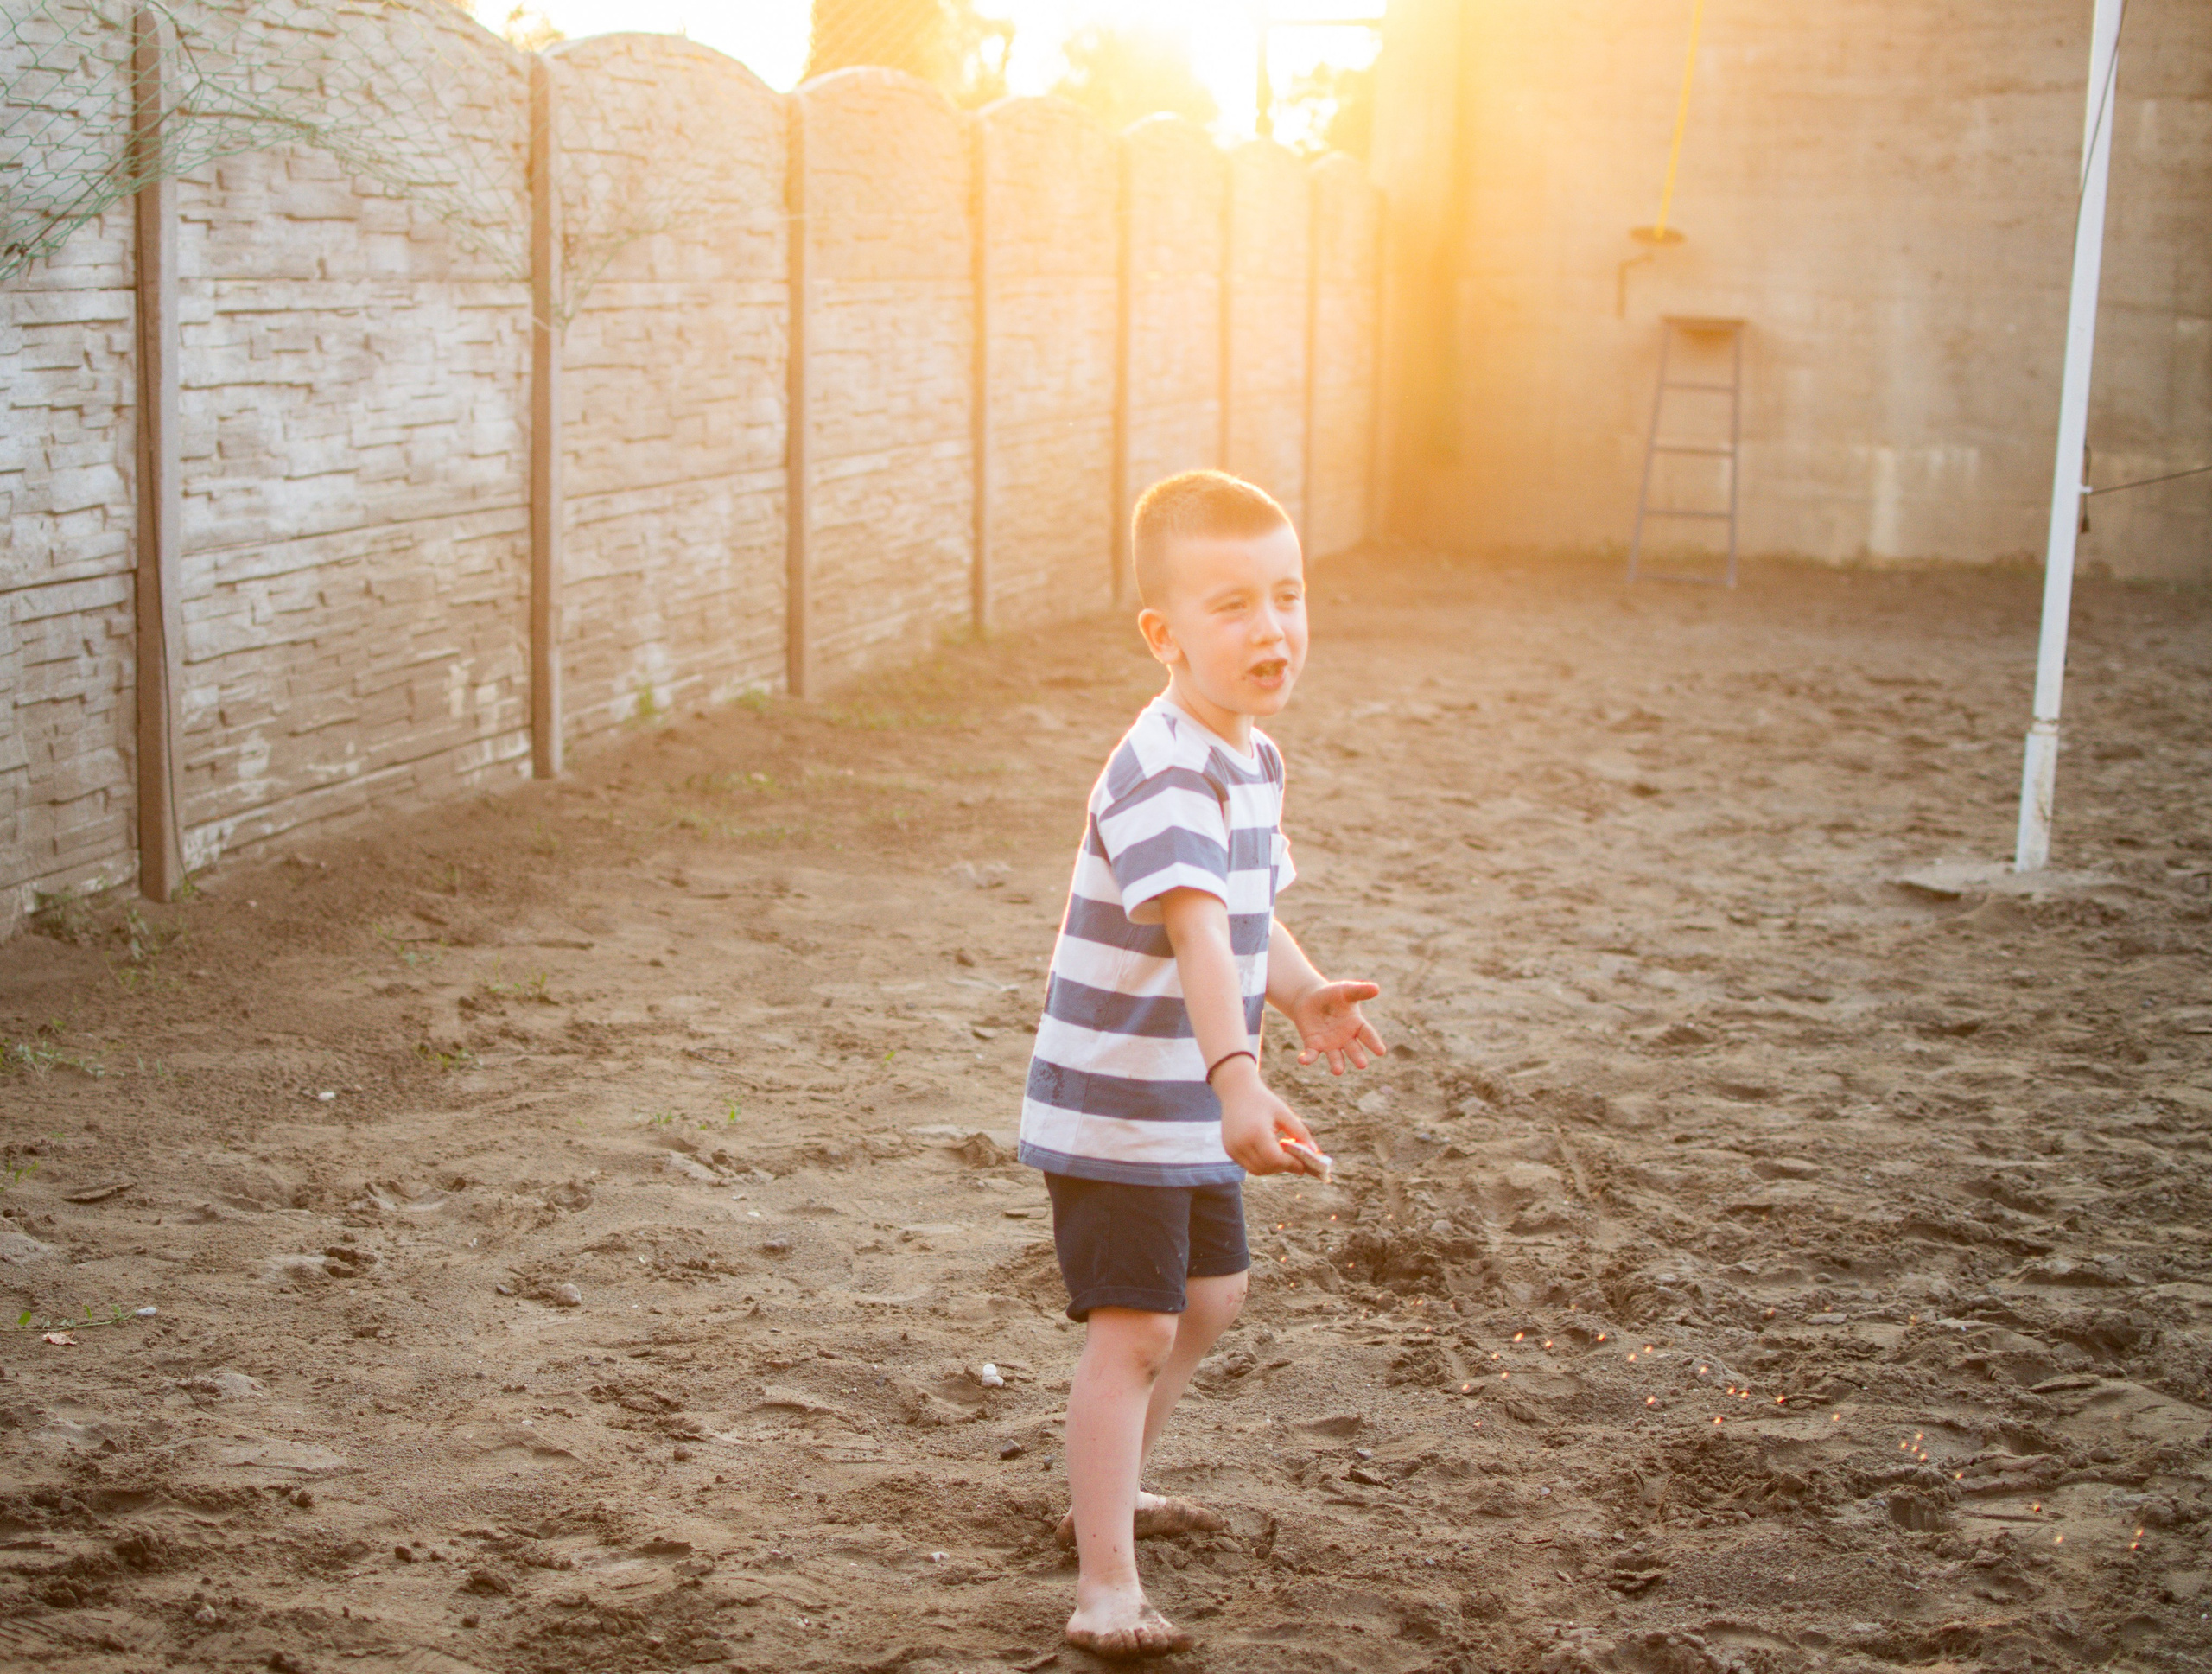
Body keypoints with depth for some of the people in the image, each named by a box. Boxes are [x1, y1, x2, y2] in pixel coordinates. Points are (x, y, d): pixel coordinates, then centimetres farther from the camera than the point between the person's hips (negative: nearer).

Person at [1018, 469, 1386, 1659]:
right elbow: (1196, 933, -41)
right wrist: (1239, 1082, -52)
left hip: (1192, 1112, 10)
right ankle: (1106, 1591, -3)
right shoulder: (1163, 777, -27)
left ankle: (1108, 1495, 43)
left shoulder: (1250, 755, 5)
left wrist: (1304, 995, 7)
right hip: (1114, 1112, -10)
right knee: (1132, 1331, -11)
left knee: (1209, 1297, 23)